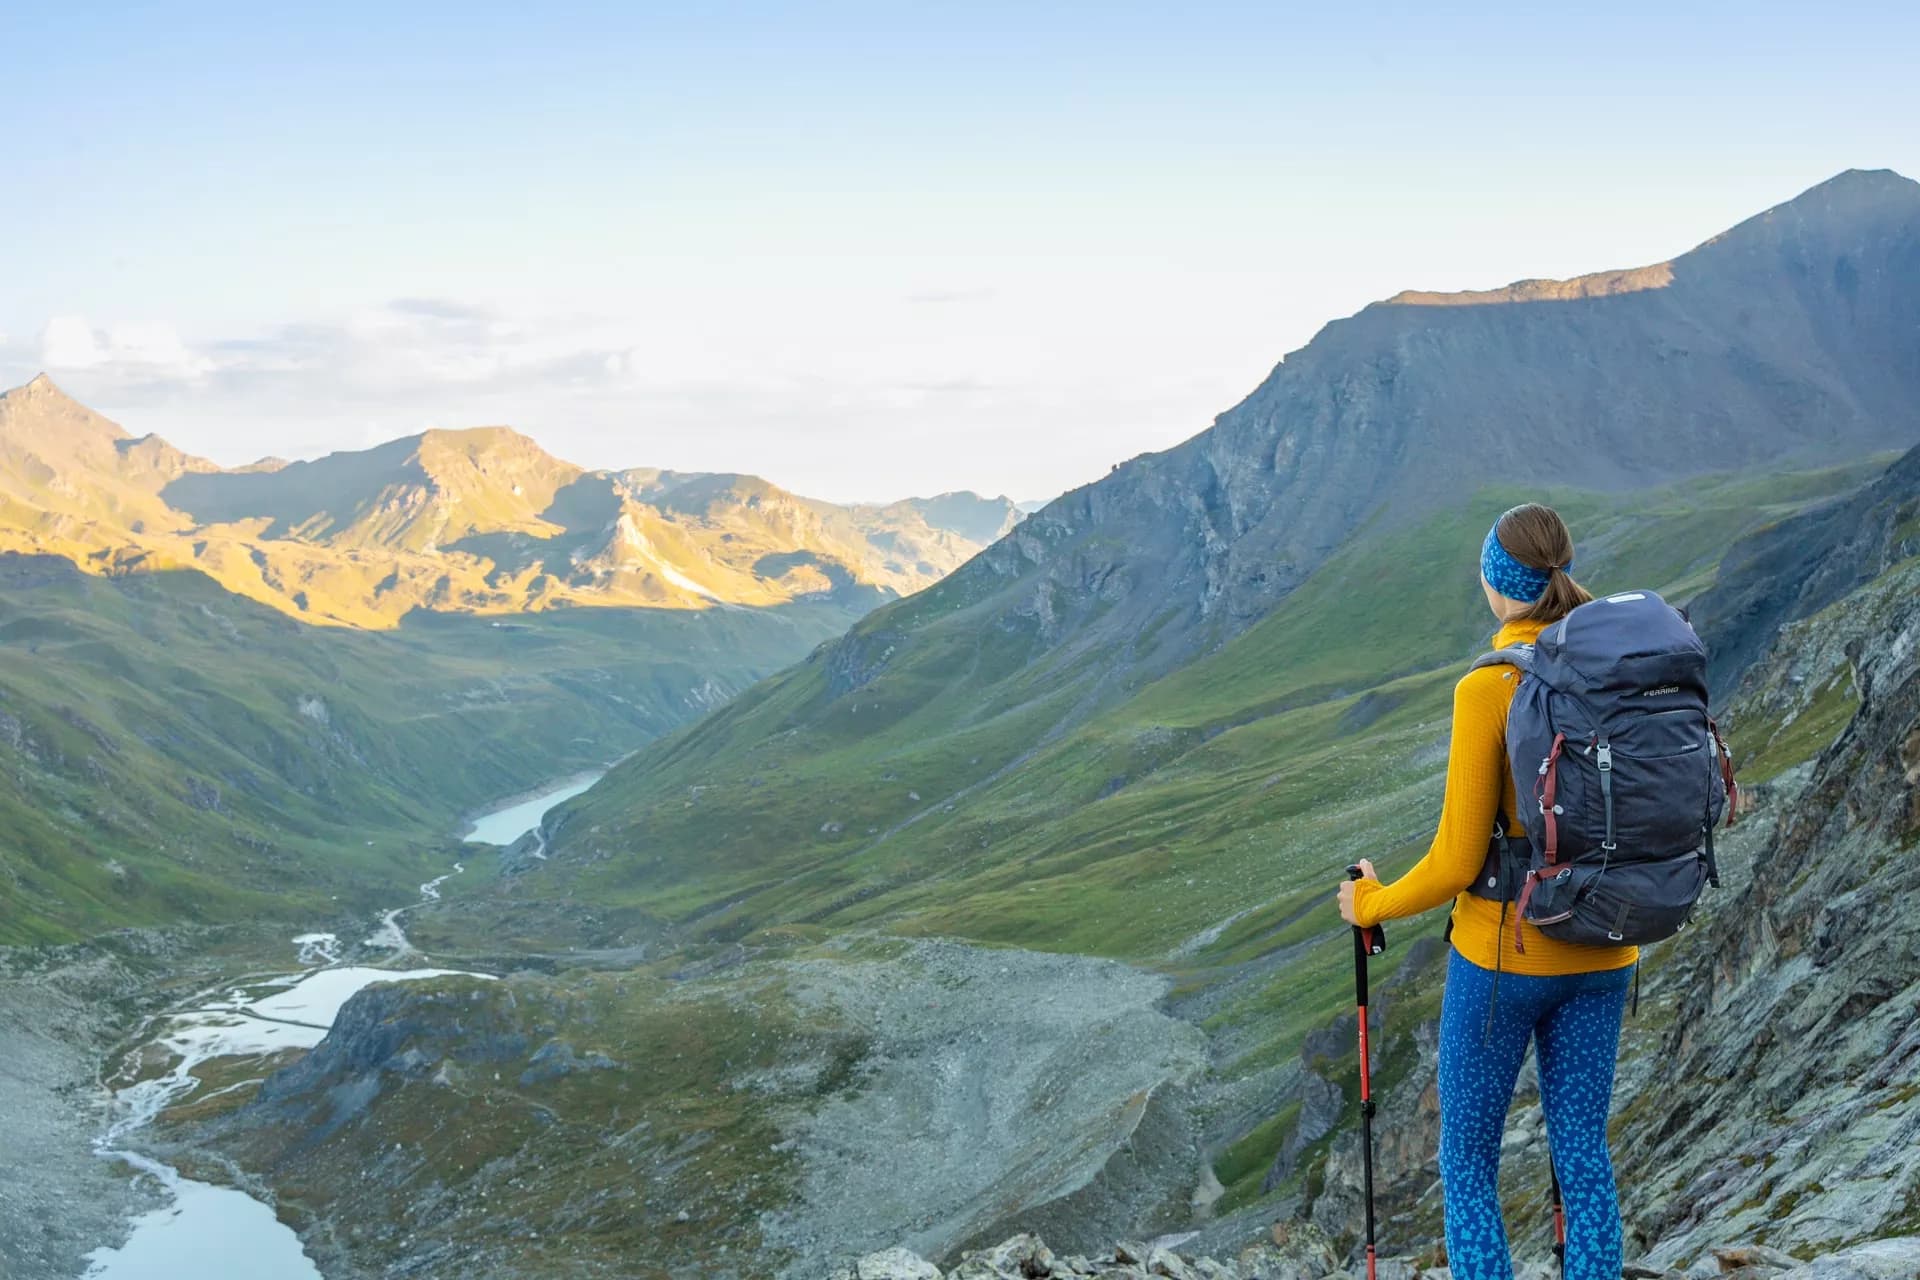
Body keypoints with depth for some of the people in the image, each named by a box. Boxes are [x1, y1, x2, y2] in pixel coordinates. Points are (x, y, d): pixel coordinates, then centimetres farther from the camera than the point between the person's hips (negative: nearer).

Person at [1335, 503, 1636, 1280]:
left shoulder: (1487, 690, -19)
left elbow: (1457, 861, -17)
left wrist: (1371, 906, 1)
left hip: (1502, 955, -5)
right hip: (1601, 956, 5)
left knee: (1467, 1162, 11)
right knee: (1582, 1159, 16)